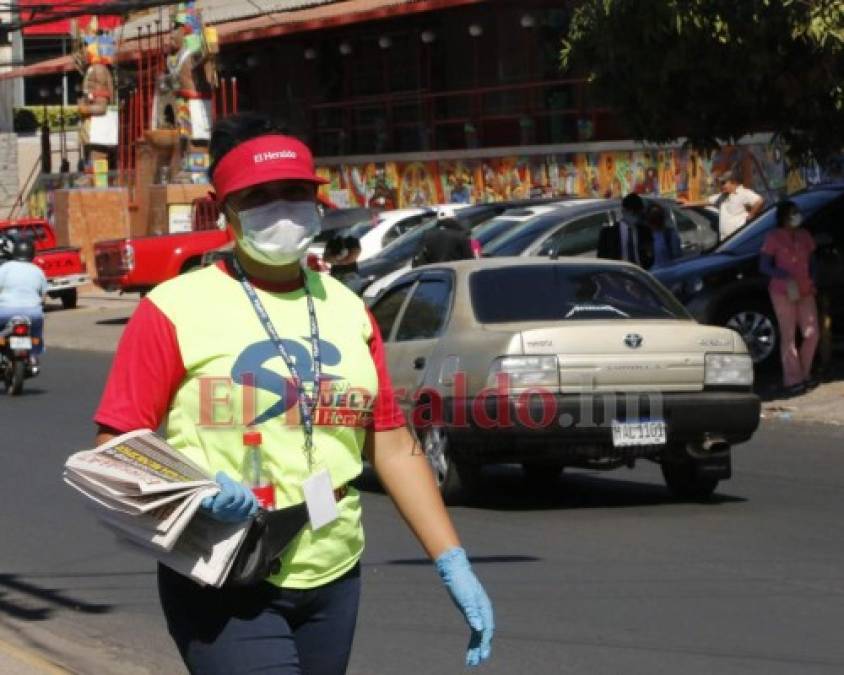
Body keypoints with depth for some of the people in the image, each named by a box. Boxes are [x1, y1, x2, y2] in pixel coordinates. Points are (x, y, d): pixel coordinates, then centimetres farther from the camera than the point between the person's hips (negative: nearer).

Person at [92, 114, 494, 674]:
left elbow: (393, 446, 14)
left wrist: (453, 564, 8)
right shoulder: (174, 310, -5)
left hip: (333, 582, 6)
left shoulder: (348, 311, 12)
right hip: (224, 587, -6)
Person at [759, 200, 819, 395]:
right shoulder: (774, 238, -7)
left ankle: (804, 373, 20)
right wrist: (785, 277, -21)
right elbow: (764, 266, -9)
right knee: (788, 336, -3)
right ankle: (792, 379, 1)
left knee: (812, 334, 3)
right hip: (782, 293, -5)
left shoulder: (804, 236, 10)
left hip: (805, 291, 6)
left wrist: (810, 280, 2)